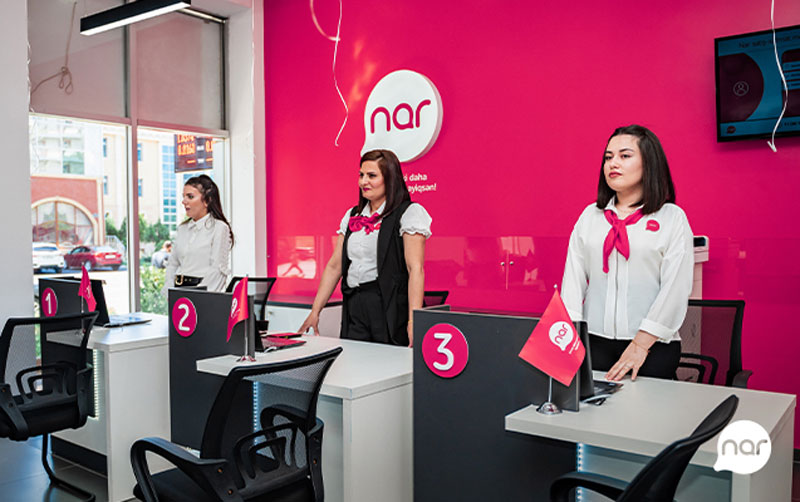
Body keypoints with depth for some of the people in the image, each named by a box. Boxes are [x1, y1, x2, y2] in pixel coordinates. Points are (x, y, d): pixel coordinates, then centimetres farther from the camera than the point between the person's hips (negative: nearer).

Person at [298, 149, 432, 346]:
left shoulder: (408, 213, -4)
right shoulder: (352, 216, 15)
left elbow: (415, 269, -13)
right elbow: (334, 266, 15)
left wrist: (414, 319, -22)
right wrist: (315, 312, 11)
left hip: (390, 308, -5)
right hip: (353, 307, 5)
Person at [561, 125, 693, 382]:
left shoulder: (672, 219, 1)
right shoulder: (590, 216, 10)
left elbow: (675, 290, -7)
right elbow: (573, 279, 4)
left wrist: (640, 345, -14)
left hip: (653, 345, -2)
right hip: (594, 341, 2)